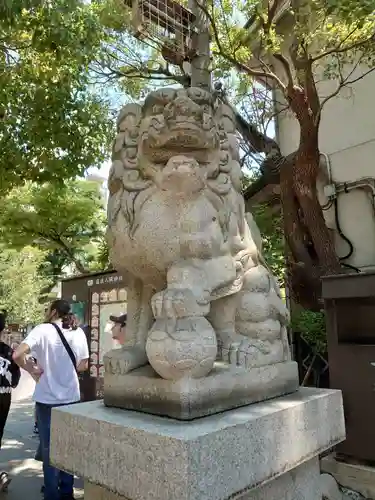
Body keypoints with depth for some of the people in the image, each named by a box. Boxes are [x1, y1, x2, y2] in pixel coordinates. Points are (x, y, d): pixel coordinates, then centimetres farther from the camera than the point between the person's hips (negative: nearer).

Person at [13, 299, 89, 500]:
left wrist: (32, 370, -7)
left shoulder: (43, 330, -11)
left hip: (47, 399, -3)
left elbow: (17, 355, -22)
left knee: (49, 449, 12)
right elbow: (83, 365, 6)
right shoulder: (78, 333, 0)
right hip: (71, 398, 4)